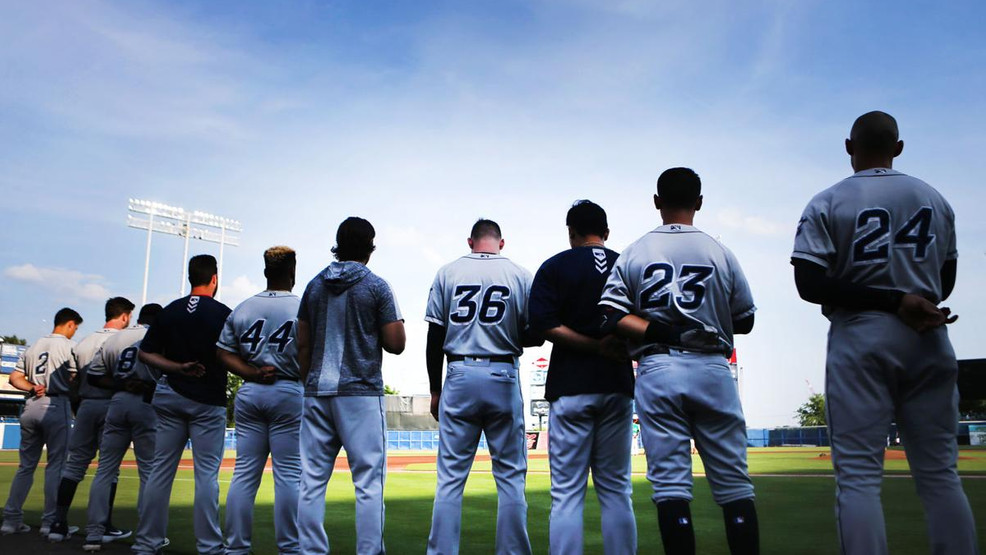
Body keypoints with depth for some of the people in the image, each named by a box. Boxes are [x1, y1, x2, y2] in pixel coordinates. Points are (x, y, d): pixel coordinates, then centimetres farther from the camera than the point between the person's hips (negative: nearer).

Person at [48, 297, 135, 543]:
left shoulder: (84, 342, 11)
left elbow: (74, 381, 13)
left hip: (86, 405, 5)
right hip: (111, 405, -5)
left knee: (74, 464, 9)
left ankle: (58, 523, 8)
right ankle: (104, 527, 4)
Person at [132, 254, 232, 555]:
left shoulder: (169, 311, 6)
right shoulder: (222, 313, -7)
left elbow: (145, 353, 3)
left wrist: (178, 368, -2)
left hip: (171, 396, 4)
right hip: (208, 400, -4)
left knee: (161, 469, 9)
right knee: (207, 473, -1)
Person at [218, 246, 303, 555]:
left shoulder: (242, 309, 8)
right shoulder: (302, 308, -6)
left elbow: (224, 353, 4)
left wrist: (252, 373, -4)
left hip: (249, 393, 4)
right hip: (289, 393, -4)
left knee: (245, 472, 8)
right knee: (288, 474, 0)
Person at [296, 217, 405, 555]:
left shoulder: (314, 286, 10)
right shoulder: (376, 286, -3)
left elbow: (303, 344, 11)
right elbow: (396, 344, -7)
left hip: (317, 392, 5)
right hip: (361, 392, -4)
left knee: (312, 479, 8)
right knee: (368, 481, -1)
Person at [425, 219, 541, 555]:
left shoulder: (448, 273, 4)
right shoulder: (520, 275, 2)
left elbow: (435, 338, 3)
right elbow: (533, 336, 2)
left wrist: (435, 391, 9)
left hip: (459, 376, 1)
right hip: (503, 378, 0)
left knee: (450, 476, 5)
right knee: (510, 475, 8)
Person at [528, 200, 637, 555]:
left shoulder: (555, 267, 0)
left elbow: (544, 325, -13)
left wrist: (595, 346, -11)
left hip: (571, 387, -3)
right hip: (618, 386, 3)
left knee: (567, 492, 0)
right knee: (616, 490, 11)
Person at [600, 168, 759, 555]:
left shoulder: (633, 254, 4)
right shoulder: (720, 253, 4)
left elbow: (611, 315, -5)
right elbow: (744, 321, 9)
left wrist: (658, 330, -8)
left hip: (656, 371, 0)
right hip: (712, 370, 0)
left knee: (670, 486, 3)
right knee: (733, 484, 7)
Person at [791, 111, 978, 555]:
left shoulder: (827, 203, -2)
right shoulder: (935, 200, 12)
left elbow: (810, 285, -12)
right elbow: (945, 281, 17)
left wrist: (895, 302, -11)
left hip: (859, 339, -4)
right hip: (928, 341, 4)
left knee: (858, 476, -3)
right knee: (940, 474, 9)